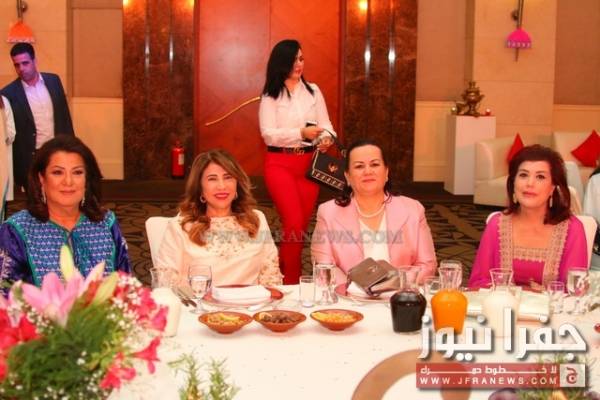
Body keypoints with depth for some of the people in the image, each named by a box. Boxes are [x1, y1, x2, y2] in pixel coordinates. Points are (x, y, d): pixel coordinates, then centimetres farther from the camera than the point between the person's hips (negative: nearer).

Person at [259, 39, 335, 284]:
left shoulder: (313, 91, 10)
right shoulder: (270, 96, -1)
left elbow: (325, 123, 7)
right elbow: (268, 133, -10)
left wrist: (327, 138, -17)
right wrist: (301, 133, -23)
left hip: (309, 163, 4)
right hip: (280, 164, -4)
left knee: (303, 224, 7)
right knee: (294, 224, -13)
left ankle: (287, 274, 23)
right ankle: (290, 282, 0)